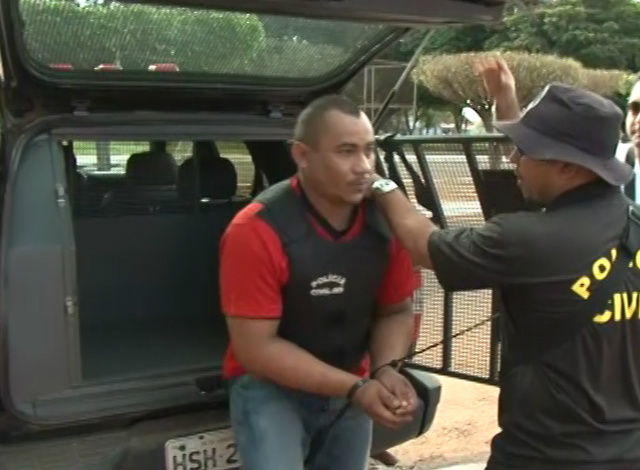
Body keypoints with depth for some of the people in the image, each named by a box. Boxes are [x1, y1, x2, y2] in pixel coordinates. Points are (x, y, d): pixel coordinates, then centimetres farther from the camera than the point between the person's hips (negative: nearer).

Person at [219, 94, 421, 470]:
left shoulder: (387, 219, -12)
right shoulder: (257, 231, -26)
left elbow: (396, 311, 0)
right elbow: (255, 348, -23)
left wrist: (386, 371, -21)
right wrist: (355, 388, -27)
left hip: (351, 388, 5)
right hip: (270, 386, -5)